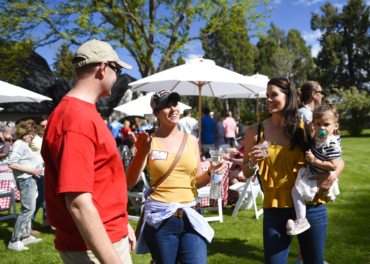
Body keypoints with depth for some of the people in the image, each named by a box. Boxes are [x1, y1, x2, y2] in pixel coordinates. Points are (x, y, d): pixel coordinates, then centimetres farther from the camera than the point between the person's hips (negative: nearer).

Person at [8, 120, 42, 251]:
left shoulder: (24, 145, 18)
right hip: (25, 180, -11)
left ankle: (26, 236, 26)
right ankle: (14, 241, -6)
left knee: (29, 208, 16)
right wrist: (31, 170, -20)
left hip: (30, 180, 11)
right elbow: (12, 164, -22)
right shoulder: (19, 144, -13)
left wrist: (35, 170, 9)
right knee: (27, 209, -11)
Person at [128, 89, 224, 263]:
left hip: (191, 216, 3)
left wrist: (210, 172, -6)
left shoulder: (191, 140, 7)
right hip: (160, 218, -2)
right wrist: (141, 153, -23)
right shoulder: (150, 142, -3)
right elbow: (130, 182, -11)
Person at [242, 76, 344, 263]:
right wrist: (252, 163, -14)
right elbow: (246, 173, 7)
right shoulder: (256, 131, 1)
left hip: (311, 207, 1)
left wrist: (331, 175, -13)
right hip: (275, 208, 0)